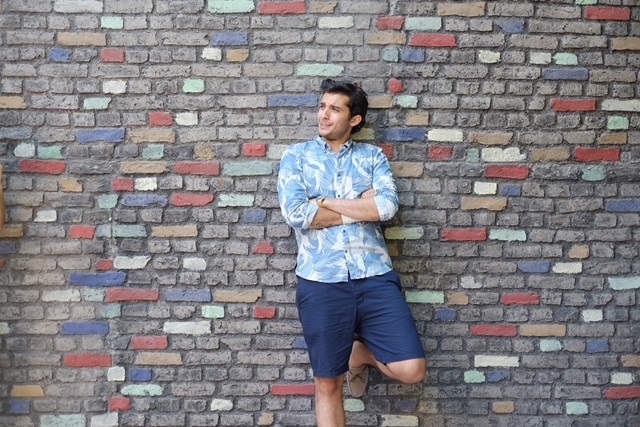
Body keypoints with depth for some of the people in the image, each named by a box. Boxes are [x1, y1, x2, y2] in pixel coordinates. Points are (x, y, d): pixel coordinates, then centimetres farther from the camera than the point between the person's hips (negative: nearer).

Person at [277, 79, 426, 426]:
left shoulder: (372, 156, 11)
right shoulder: (296, 155, 8)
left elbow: (387, 206, -8)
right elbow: (295, 213, -8)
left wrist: (323, 202, -6)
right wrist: (359, 208, -3)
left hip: (375, 278, 1)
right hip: (320, 282, -1)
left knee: (412, 370, -6)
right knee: (327, 384, 9)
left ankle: (361, 354, 24)